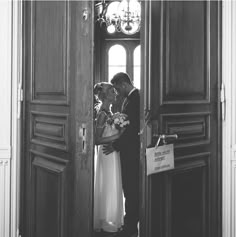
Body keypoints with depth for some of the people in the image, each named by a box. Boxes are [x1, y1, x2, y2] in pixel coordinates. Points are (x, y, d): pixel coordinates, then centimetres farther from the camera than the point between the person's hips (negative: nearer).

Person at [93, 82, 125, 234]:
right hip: (107, 154, -9)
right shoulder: (102, 114, -19)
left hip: (111, 153, 9)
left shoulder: (106, 110, 7)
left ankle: (110, 220, 29)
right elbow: (97, 140, -23)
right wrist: (117, 135, -25)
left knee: (112, 188, 17)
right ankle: (105, 223, 15)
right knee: (107, 188, 2)